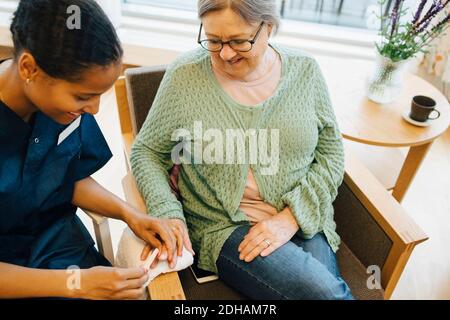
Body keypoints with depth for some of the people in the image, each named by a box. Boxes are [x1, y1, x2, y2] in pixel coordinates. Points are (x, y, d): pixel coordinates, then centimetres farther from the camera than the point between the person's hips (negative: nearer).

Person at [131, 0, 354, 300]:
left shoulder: (305, 70, -1)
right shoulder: (185, 75, -7)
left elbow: (331, 154, 3)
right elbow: (146, 152, 1)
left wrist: (292, 216, -10)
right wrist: (168, 214, -15)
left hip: (302, 220, 3)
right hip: (225, 226, -2)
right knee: (326, 292, -21)